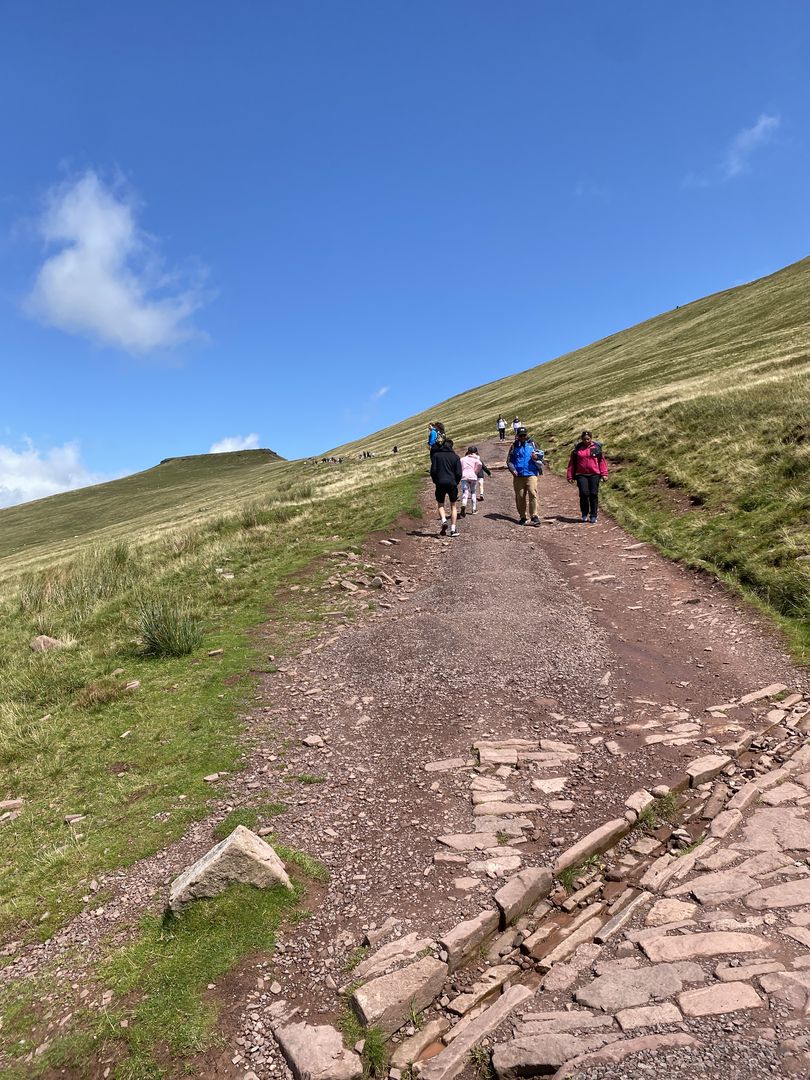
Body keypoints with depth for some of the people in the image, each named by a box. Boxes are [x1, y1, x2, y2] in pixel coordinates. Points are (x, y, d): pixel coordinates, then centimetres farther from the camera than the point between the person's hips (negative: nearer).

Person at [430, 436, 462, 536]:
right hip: (452, 483, 0)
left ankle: (443, 520, -13)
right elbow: (459, 473, -2)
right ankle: (453, 529, 4)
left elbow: (433, 470, -3)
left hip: (440, 483, 0)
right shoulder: (455, 456, 3)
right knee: (453, 506, 11)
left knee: (440, 505, 14)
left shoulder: (436, 455, 2)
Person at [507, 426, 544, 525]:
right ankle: (522, 517, 17)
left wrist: (537, 455, -12)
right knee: (520, 497, 6)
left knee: (533, 494, -16)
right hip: (518, 476, 2)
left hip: (531, 474, -2)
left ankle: (534, 516, -13)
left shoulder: (532, 444, 9)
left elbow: (541, 454, 11)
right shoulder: (514, 446, 11)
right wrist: (512, 469, -3)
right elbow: (509, 460, 13)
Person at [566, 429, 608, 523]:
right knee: (584, 494, -9)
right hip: (581, 475, 0)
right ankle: (584, 515, 9)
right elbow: (572, 463, 10)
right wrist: (570, 476, 8)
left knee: (593, 494, 0)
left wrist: (604, 473, 0)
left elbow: (602, 461, 7)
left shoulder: (596, 447, 6)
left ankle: (593, 516, 9)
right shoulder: (577, 448, 7)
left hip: (594, 475, 0)